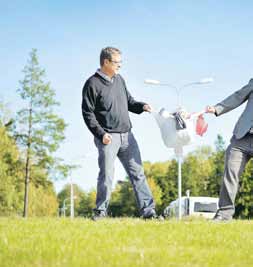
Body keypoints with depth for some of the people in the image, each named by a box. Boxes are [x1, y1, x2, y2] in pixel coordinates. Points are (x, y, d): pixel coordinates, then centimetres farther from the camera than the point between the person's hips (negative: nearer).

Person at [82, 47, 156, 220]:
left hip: (127, 135, 6)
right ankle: (101, 211, 9)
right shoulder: (93, 84, -7)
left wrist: (142, 106, 5)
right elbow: (88, 113, -9)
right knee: (107, 175, -5)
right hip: (108, 137, -6)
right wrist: (101, 134, -17)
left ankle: (148, 210, 4)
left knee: (138, 173, 3)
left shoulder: (119, 79, 14)